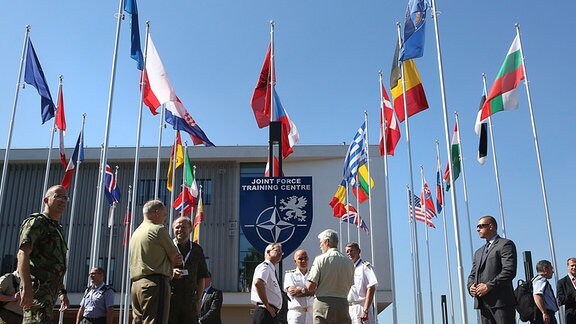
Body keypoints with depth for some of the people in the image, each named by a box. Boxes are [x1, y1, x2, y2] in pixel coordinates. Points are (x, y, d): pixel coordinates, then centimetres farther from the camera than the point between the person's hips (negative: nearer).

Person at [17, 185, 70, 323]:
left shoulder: (57, 229, 26)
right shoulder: (36, 222, -2)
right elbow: (22, 253, -17)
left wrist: (62, 292, 28)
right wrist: (26, 287, -28)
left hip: (49, 292, 9)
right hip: (37, 287, -9)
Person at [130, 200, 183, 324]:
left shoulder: (136, 233, 22)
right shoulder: (158, 229, -4)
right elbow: (176, 258, -1)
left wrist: (172, 262, 8)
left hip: (136, 284, 9)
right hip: (155, 283, -9)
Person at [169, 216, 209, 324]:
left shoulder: (197, 250, 14)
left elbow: (201, 277, 16)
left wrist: (198, 300, 8)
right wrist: (170, 274, -18)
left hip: (190, 300, 3)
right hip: (169, 298, -3)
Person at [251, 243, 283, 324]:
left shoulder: (271, 269, 20)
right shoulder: (264, 267, -9)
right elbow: (258, 283, -30)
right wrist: (266, 305, -23)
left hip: (271, 313, 10)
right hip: (265, 314, -10)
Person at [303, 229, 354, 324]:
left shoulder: (320, 259, -6)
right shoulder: (348, 262, 8)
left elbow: (310, 286, -11)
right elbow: (349, 285, 12)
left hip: (323, 303, -4)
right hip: (343, 303, 4)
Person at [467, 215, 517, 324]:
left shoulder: (505, 244, 0)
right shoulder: (478, 252, 25)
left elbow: (509, 271, -12)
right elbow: (472, 274, 23)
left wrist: (489, 286, -16)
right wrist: (471, 286, 0)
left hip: (501, 301, -7)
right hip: (483, 302, 7)